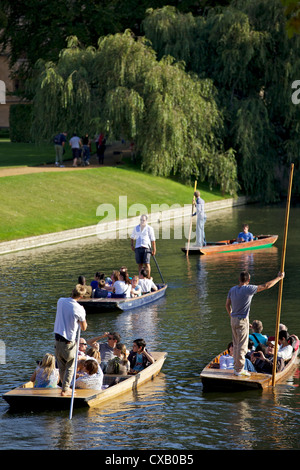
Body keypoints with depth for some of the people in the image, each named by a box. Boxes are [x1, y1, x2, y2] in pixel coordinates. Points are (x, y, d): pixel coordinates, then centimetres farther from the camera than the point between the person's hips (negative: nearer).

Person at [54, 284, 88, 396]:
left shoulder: (61, 301, -1)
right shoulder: (79, 309, -16)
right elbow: (84, 328, -5)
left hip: (58, 338, 5)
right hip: (69, 341, -5)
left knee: (61, 366, 18)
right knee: (70, 366, 11)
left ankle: (65, 386, 31)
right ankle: (65, 390, 9)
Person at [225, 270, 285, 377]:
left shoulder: (232, 289, 4)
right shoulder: (248, 289, -16)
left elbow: (227, 305, 12)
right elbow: (266, 286, -15)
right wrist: (279, 278, -5)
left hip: (233, 319, 7)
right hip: (242, 320, -7)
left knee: (236, 345, 16)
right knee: (242, 346, -1)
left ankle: (237, 367, 23)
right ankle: (239, 370, 2)